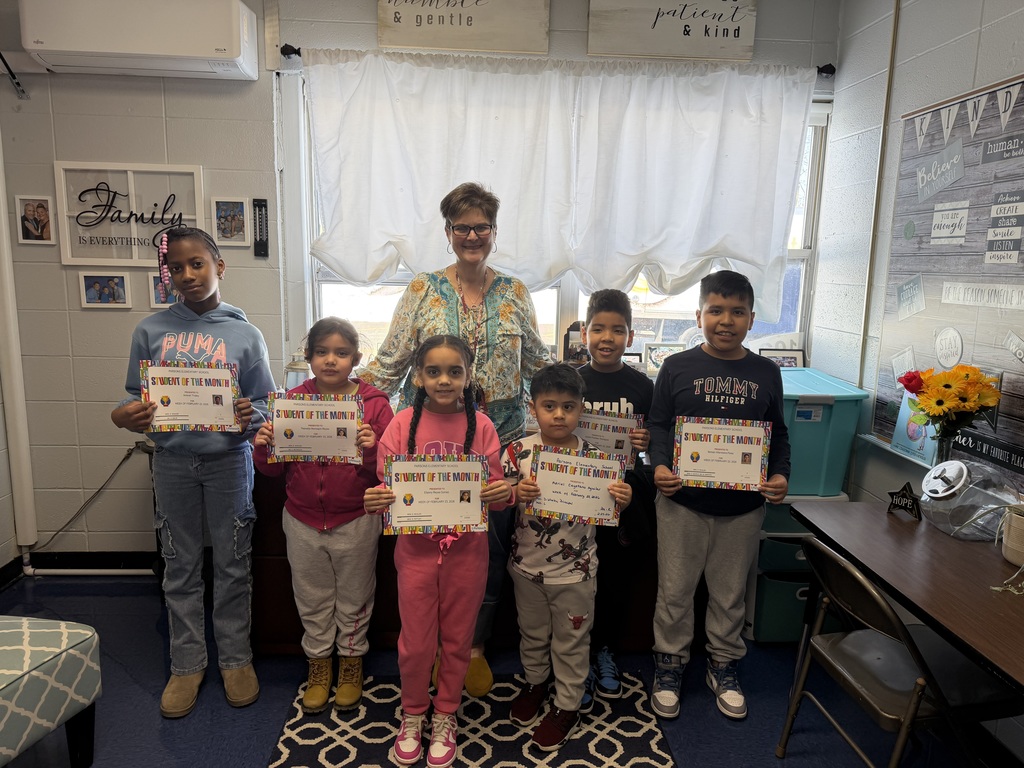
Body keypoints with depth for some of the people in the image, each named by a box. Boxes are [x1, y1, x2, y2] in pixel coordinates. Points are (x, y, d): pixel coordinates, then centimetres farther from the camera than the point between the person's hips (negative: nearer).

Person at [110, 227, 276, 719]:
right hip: (173, 461, 1)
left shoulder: (245, 334, -3)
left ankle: (235, 658, 27)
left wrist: (250, 417, -21)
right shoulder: (150, 330, 0)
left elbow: (266, 402, 0)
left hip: (229, 460, -1)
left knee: (232, 565, 9)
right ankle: (187, 663, 29)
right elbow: (136, 397, 4)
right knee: (181, 567, 13)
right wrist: (124, 416, -17)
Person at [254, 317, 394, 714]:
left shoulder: (374, 403, -9)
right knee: (312, 600, 19)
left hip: (356, 522, -2)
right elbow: (275, 469, 2)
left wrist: (372, 450, -30)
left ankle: (352, 660, 40)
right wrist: (263, 447, -18)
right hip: (303, 521, 2)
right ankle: (319, 663, 41)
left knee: (354, 599, 17)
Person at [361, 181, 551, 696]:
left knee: (490, 549, 9)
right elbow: (389, 363, 1)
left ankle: (475, 647, 30)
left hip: (499, 441, 2)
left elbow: (538, 363, 13)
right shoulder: (422, 291, 1)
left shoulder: (514, 294, 6)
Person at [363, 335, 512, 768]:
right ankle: (413, 714, 39)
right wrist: (374, 501, -23)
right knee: (415, 642, 12)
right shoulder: (402, 424, -6)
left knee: (457, 639, 16)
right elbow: (387, 487, -2)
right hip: (416, 549, 0)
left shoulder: (480, 426, -6)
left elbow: (495, 491, -1)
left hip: (466, 550, 0)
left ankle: (445, 717, 40)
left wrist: (504, 494, -23)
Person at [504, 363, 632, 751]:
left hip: (575, 570, -1)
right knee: (532, 632, 23)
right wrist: (516, 494, -33)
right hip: (527, 565, 1)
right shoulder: (518, 452, -11)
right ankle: (535, 682, 49)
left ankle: (568, 705, 35)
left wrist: (622, 500, -26)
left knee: (571, 641, 15)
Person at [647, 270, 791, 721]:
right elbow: (659, 425, -2)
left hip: (743, 506, 2)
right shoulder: (677, 367, -3)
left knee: (730, 592, 17)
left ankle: (723, 664, 38)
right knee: (675, 589, 11)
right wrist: (659, 466, -18)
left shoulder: (766, 373, 3)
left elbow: (779, 435, 9)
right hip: (683, 501, -2)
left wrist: (780, 475, -7)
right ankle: (670, 662, 31)